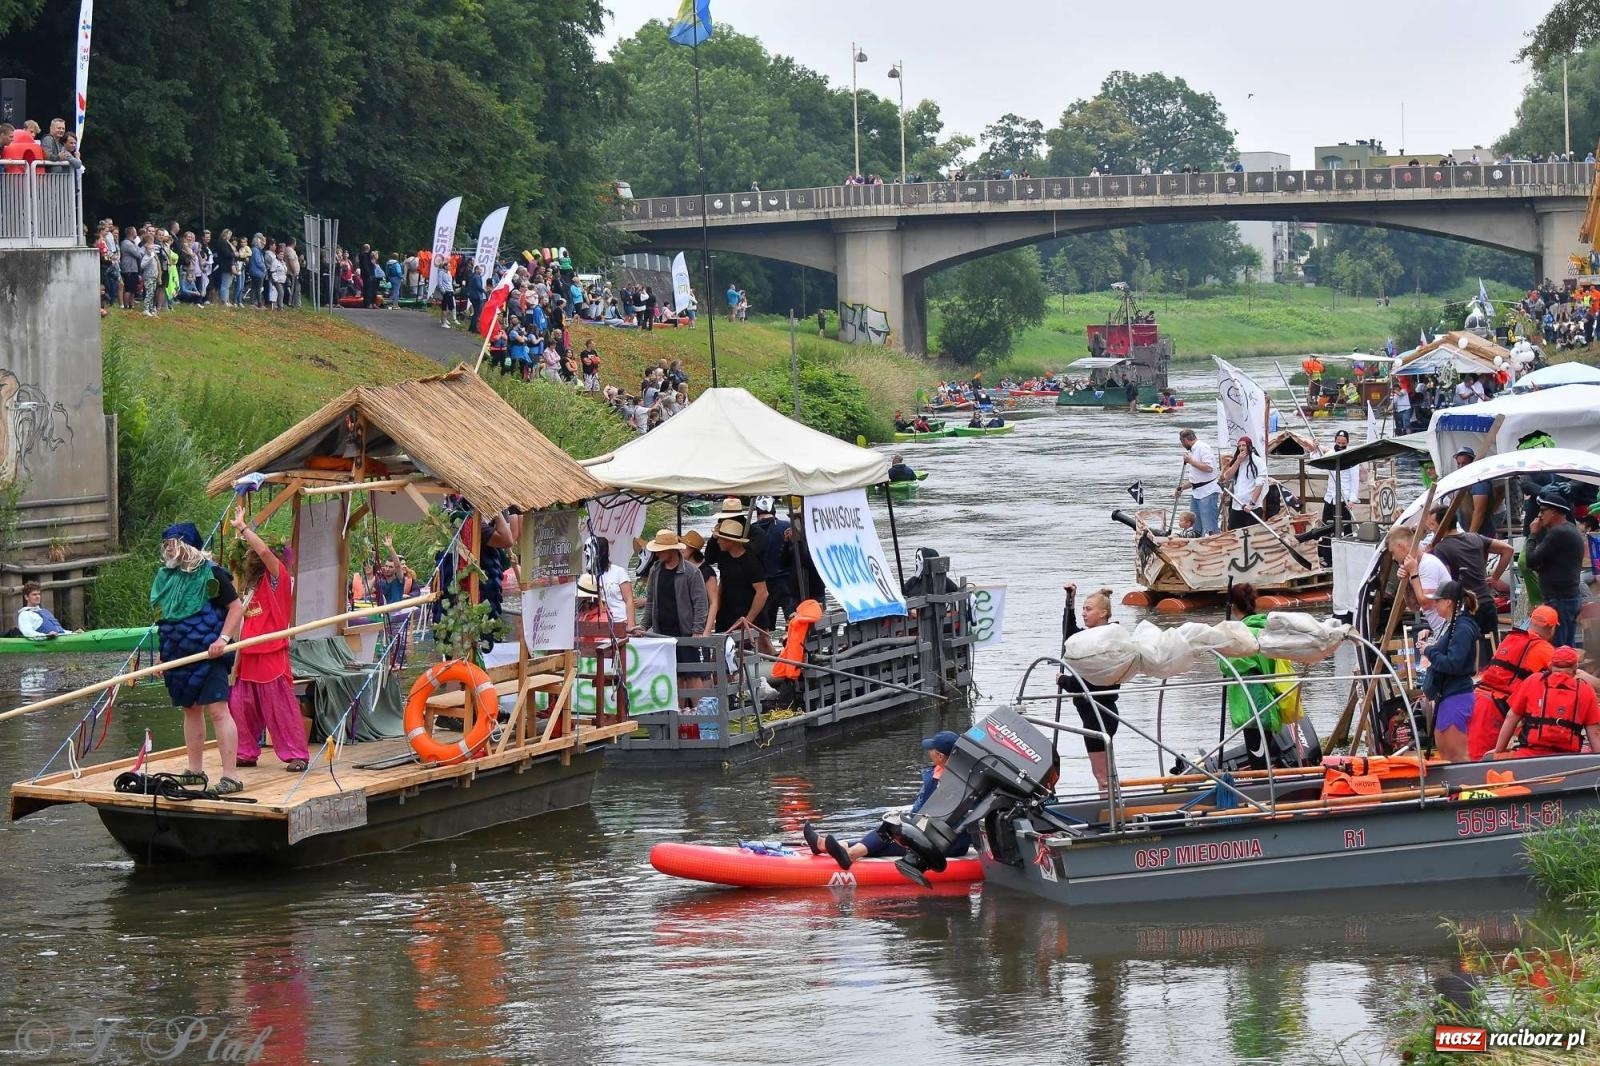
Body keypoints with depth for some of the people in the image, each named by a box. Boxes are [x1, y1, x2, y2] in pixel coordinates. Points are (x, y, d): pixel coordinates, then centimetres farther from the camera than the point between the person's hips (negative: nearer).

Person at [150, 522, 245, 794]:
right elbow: (162, 617, 22)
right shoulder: (166, 576, 12)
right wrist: (162, 654, 18)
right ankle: (195, 770, 25)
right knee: (190, 709, 15)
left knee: (217, 710, -13)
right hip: (179, 654, 8)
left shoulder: (210, 573, -9)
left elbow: (236, 608, -9)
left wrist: (223, 638, -19)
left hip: (207, 653, -8)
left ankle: (230, 776, -15)